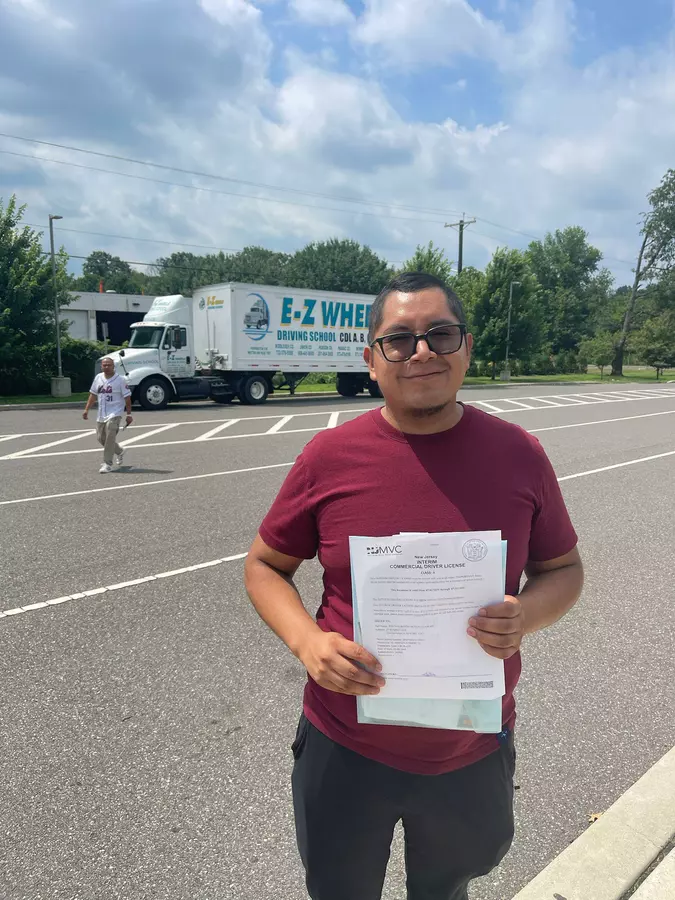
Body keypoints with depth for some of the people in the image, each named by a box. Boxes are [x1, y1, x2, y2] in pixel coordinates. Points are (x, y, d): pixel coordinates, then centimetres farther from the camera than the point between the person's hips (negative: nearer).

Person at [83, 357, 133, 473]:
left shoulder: (120, 380, -7)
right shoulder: (98, 377, 8)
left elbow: (127, 397, -5)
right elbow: (93, 394, 16)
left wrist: (129, 414, -8)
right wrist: (86, 410, 11)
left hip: (115, 413, -6)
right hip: (101, 414, 6)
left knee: (110, 437, -17)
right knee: (101, 438, 10)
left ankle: (107, 464, -11)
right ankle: (119, 452, 35)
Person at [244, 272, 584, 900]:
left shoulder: (518, 455, -11)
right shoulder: (330, 456, -14)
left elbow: (563, 569, 2)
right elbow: (265, 565, -2)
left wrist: (527, 614, -19)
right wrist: (306, 640, -20)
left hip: (474, 753, 1)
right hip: (345, 750, 0)